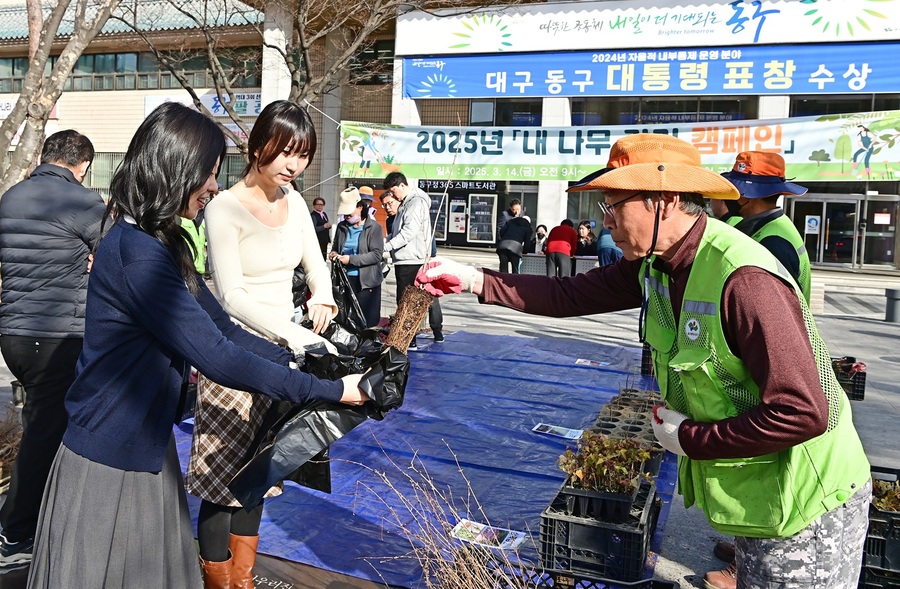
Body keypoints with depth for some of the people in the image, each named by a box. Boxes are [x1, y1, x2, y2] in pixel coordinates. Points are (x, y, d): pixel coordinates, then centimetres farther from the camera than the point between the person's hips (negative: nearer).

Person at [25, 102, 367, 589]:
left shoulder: (160, 245, 7)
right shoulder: (137, 254, -25)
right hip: (108, 462, -9)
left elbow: (222, 329, 6)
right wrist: (330, 390, -21)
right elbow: (217, 357, -27)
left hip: (147, 450, 9)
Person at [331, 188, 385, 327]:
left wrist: (351, 259, -19)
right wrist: (333, 253, 0)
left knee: (368, 322, 1)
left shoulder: (374, 228, -6)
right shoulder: (341, 227, 10)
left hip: (367, 281, -5)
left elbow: (376, 255, -15)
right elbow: (335, 246, 25)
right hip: (344, 279, 5)